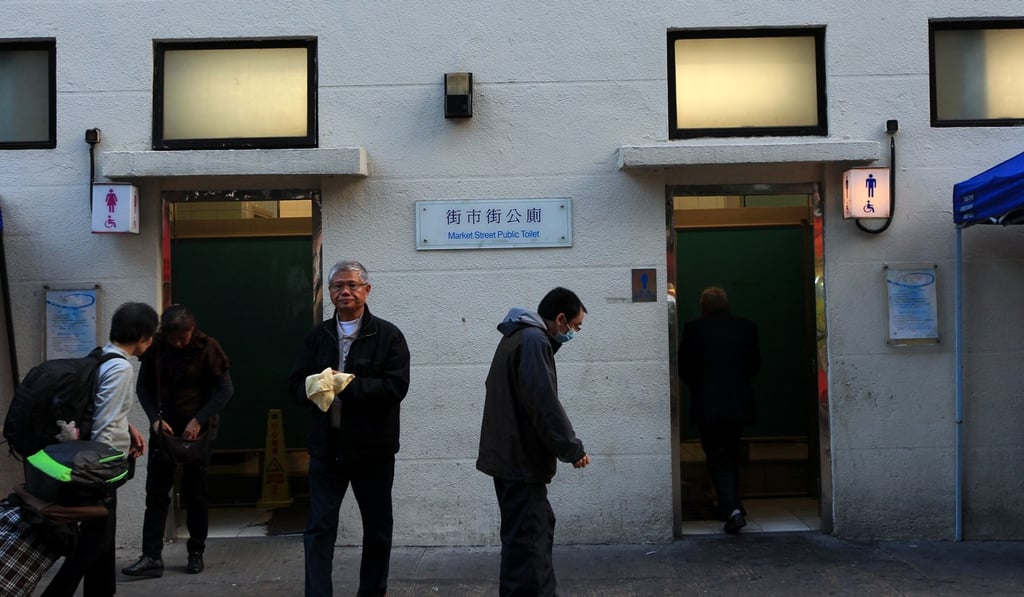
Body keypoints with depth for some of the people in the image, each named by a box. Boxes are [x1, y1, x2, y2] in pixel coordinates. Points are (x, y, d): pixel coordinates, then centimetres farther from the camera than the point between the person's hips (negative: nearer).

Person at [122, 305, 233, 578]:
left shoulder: (207, 347, -11)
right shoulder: (156, 347, -4)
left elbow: (226, 389, -10)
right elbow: (143, 387, 5)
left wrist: (199, 419, -18)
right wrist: (155, 418, -10)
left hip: (198, 430, -2)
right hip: (164, 427, 2)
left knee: (194, 494, 6)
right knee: (156, 492, -2)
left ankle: (196, 553, 17)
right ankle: (152, 557, 1)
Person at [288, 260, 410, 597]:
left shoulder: (388, 335, -4)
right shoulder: (317, 336, 8)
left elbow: (395, 387, -15)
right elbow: (296, 385, 4)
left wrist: (347, 385, -20)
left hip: (373, 449, -2)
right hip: (326, 447, 2)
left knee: (377, 528, 13)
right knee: (319, 529, 1)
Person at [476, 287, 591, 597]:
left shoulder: (518, 336, 17)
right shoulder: (533, 340, -15)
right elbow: (543, 403, -23)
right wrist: (573, 449, -13)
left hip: (512, 455, 11)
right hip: (521, 460, -11)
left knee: (539, 528, 19)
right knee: (526, 541, -6)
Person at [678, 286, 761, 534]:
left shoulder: (694, 328, -7)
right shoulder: (747, 327, 4)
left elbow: (684, 367, -4)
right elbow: (755, 364, 9)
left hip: (707, 405, -4)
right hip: (739, 404, 4)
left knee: (717, 459, 1)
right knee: (731, 456, 20)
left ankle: (732, 509, -14)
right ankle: (732, 505, 30)